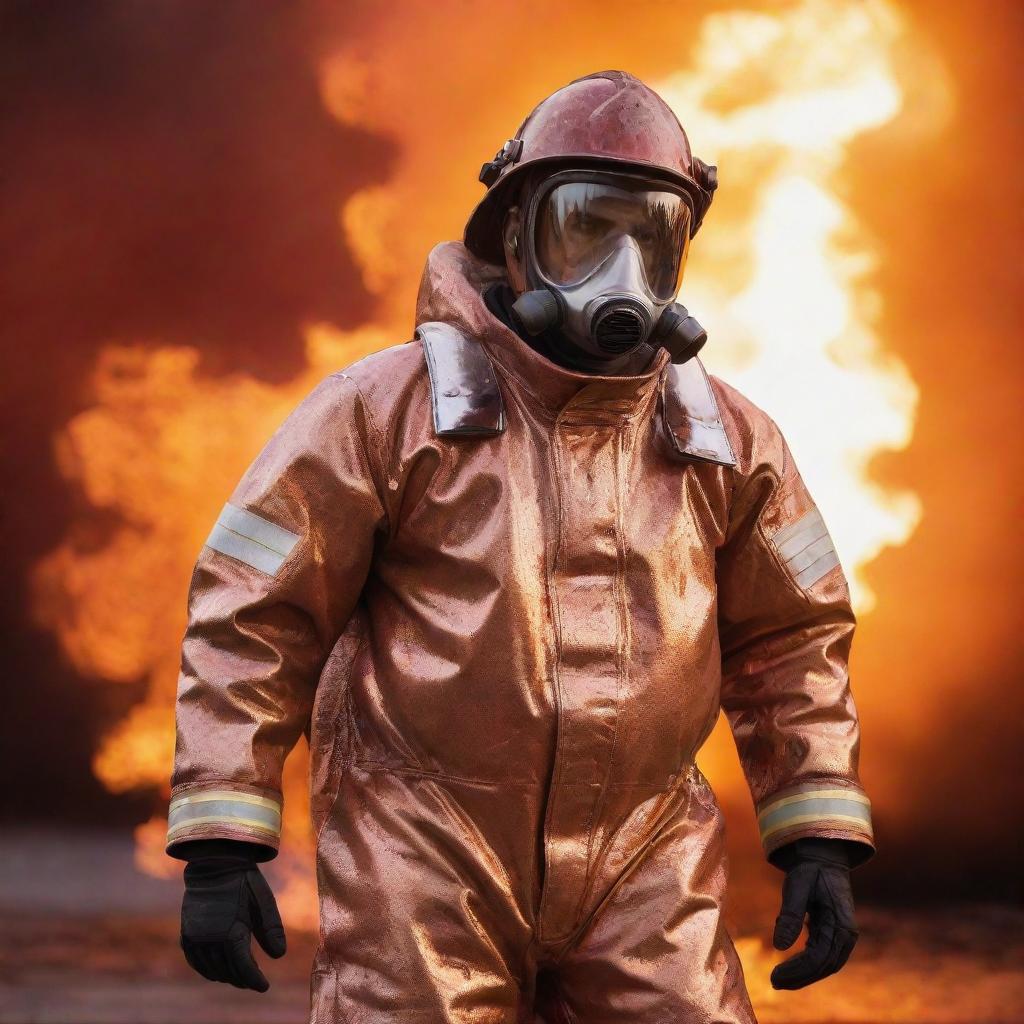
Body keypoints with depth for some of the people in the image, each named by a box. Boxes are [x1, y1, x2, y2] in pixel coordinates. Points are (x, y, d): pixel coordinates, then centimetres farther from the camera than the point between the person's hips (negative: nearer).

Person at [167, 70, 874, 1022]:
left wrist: (822, 842, 8)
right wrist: (218, 850, -8)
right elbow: (251, 616, -3)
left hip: (640, 873, 3)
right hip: (426, 870, -3)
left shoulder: (730, 441, 7)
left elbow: (791, 639, 16)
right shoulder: (389, 408, -4)